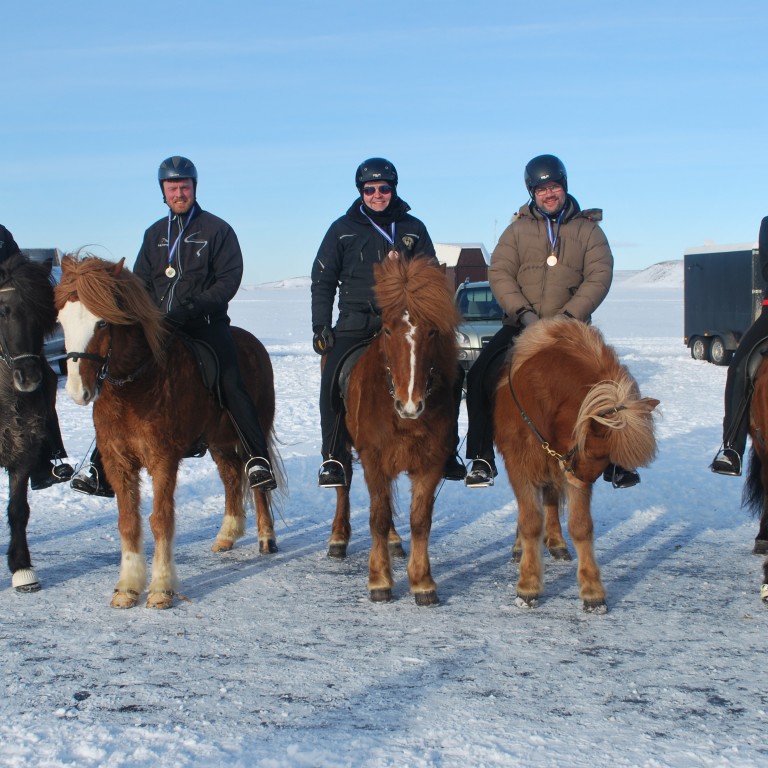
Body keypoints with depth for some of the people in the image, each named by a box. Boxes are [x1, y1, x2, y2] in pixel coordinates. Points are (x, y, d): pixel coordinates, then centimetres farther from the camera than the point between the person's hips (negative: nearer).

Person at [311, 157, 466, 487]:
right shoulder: (343, 229, 8)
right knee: (333, 377, -25)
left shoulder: (413, 228, 11)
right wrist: (321, 326, 2)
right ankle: (334, 458, -15)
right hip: (356, 321, -1)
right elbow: (323, 281, 11)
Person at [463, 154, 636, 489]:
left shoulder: (588, 229, 6)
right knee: (481, 379, -15)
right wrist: (523, 312, -16)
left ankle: (614, 461, 10)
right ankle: (482, 460, -4)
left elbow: (599, 276, -4)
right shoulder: (518, 229, 9)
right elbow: (499, 273, -1)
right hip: (520, 326, 1)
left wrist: (569, 316, -17)